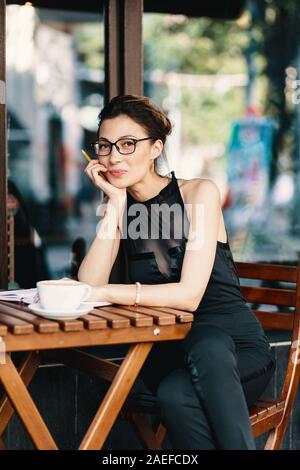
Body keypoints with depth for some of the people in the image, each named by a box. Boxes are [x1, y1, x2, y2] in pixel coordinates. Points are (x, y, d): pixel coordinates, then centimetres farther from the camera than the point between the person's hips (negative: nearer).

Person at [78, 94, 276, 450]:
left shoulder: (199, 193, -7)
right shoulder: (117, 206, 7)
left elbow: (189, 295, -18)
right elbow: (90, 286, -10)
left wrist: (104, 293, -25)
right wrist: (115, 202, -12)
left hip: (235, 345, -2)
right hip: (166, 352, 3)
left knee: (206, 347, -38)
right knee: (176, 398, -33)